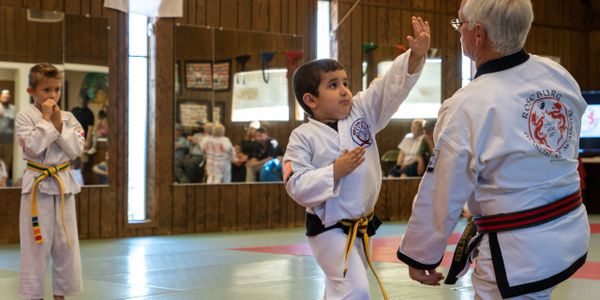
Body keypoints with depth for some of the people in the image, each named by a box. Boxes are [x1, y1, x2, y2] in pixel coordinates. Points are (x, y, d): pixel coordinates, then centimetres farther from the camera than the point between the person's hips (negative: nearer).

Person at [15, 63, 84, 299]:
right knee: (36, 243, 0)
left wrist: (59, 124, -11)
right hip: (37, 184, -4)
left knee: (65, 243, 8)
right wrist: (46, 119, -16)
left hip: (63, 184, 4)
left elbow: (76, 149, -3)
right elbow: (33, 147, -18)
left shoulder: (67, 117, 6)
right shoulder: (25, 116, -6)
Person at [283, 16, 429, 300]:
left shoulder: (362, 111, 0)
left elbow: (392, 87, -8)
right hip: (328, 229, -6)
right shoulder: (303, 137, -14)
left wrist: (415, 55, -23)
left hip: (361, 226, 6)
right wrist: (335, 171, -25)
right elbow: (297, 187, -19)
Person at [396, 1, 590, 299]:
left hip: (521, 253, -7)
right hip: (573, 232, 7)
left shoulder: (465, 108, -22)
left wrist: (420, 256, 1)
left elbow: (440, 198, -12)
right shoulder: (560, 75, -3)